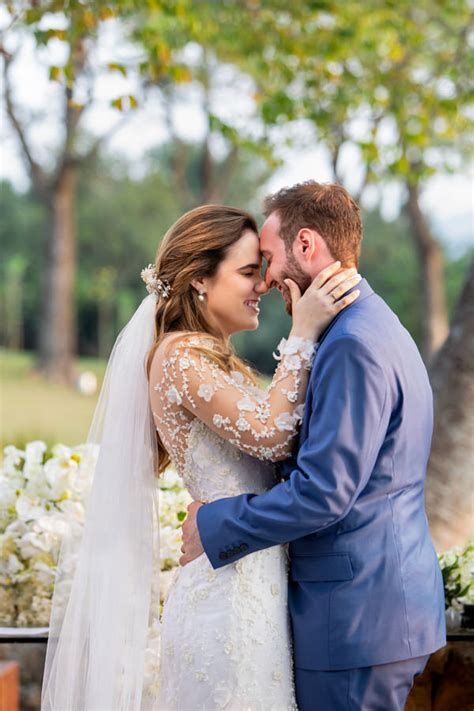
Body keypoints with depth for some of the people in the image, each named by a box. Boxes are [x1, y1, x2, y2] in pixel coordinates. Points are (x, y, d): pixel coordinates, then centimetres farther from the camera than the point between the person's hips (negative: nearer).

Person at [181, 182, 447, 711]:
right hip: (380, 605, 10)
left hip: (359, 615, -10)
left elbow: (323, 494, -22)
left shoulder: (353, 346, -19)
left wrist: (213, 526, -11)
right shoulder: (375, 327, 15)